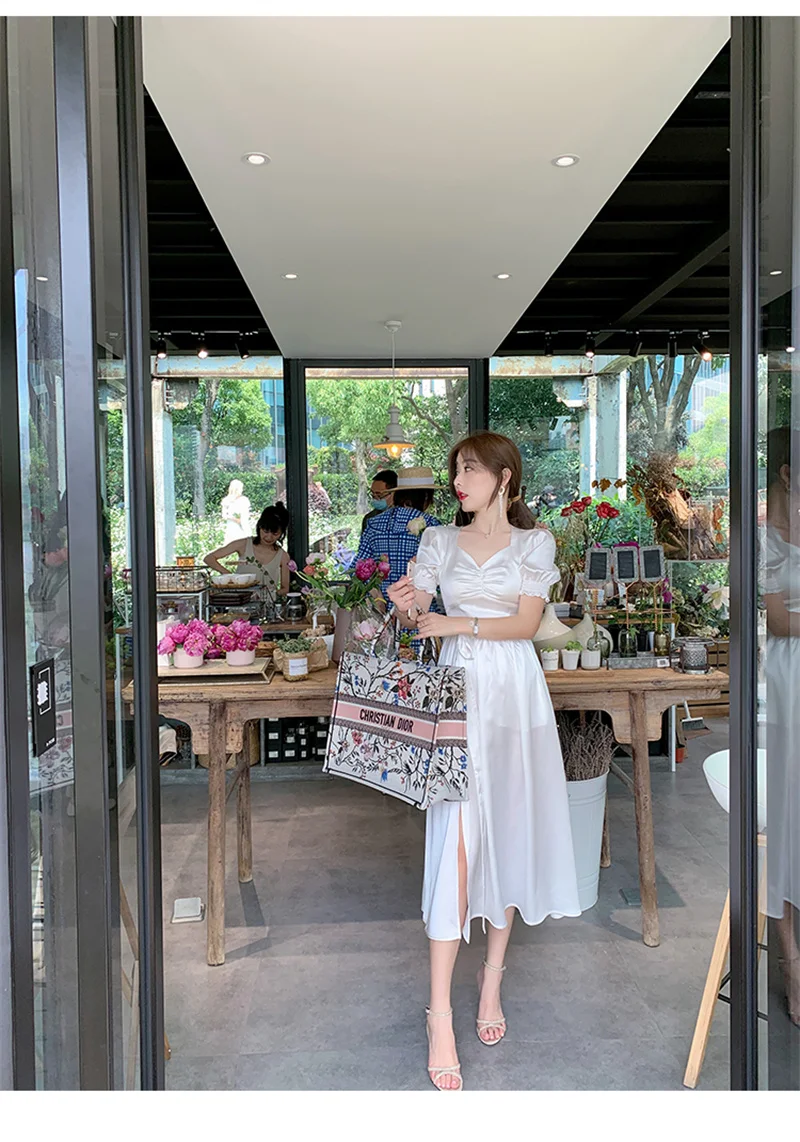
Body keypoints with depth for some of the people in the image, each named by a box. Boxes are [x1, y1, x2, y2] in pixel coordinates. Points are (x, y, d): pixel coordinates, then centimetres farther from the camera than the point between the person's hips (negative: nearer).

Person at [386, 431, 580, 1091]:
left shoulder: (535, 542, 5)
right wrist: (407, 607, -18)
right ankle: (441, 1015, -4)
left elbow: (527, 622, -5)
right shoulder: (440, 540, 10)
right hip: (457, 690, 0)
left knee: (508, 832, 6)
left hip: (514, 694, 0)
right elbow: (418, 610, 4)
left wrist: (459, 622, -16)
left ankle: (493, 977, 25)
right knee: (456, 841, -7)